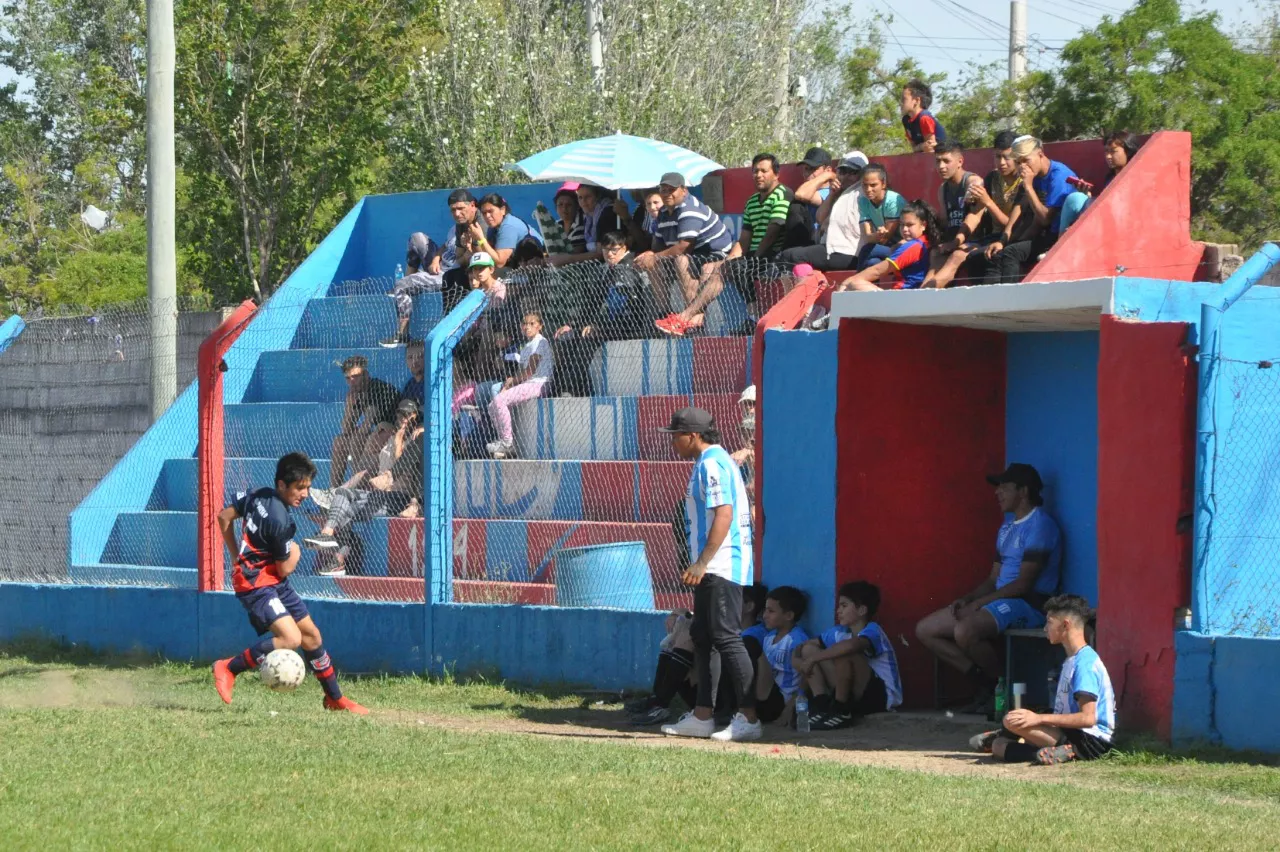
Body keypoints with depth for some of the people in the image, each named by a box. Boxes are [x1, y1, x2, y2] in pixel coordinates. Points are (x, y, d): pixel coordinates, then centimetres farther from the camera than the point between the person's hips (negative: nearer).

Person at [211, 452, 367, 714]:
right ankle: (229, 668, -12)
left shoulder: (259, 496, 3)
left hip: (275, 584, 10)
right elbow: (284, 569, -15)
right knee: (290, 638, -26)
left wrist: (237, 558, 22)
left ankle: (335, 698, 22)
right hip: (256, 584, -10)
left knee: (311, 634, 12)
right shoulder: (280, 520, -23)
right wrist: (295, 553, 7)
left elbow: (224, 517, 16)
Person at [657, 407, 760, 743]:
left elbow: (724, 515, -22)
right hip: (712, 570, 11)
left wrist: (702, 563, -25)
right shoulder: (710, 462, 20)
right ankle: (701, 716, 17)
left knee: (726, 636, -13)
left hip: (721, 567, -11)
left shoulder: (712, 463, -12)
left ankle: (748, 718, -14)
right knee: (701, 636, 13)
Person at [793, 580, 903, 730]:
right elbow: (806, 645, 15)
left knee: (844, 653, -32)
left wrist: (813, 659, -32)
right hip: (852, 696, 8)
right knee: (807, 650, 3)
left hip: (880, 696, -8)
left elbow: (851, 645, -40)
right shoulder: (839, 632, 8)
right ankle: (822, 705, -11)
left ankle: (841, 711, -19)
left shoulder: (872, 631, -16)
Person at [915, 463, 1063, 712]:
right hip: (1000, 600, 10)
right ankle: (984, 682, -1)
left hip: (1028, 604, -10)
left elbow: (1024, 583, -18)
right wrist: (967, 599, 0)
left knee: (965, 631, -36)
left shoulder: (1039, 524, -12)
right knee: (926, 630, 2)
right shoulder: (1007, 528, 20)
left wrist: (980, 602, -17)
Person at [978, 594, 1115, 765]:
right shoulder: (1072, 661, 18)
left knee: (1013, 721, -14)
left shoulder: (1085, 663, -16)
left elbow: (1088, 718, -23)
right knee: (998, 747, 11)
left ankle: (997, 737, 10)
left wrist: (1039, 718, -23)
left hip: (1091, 741, -10)